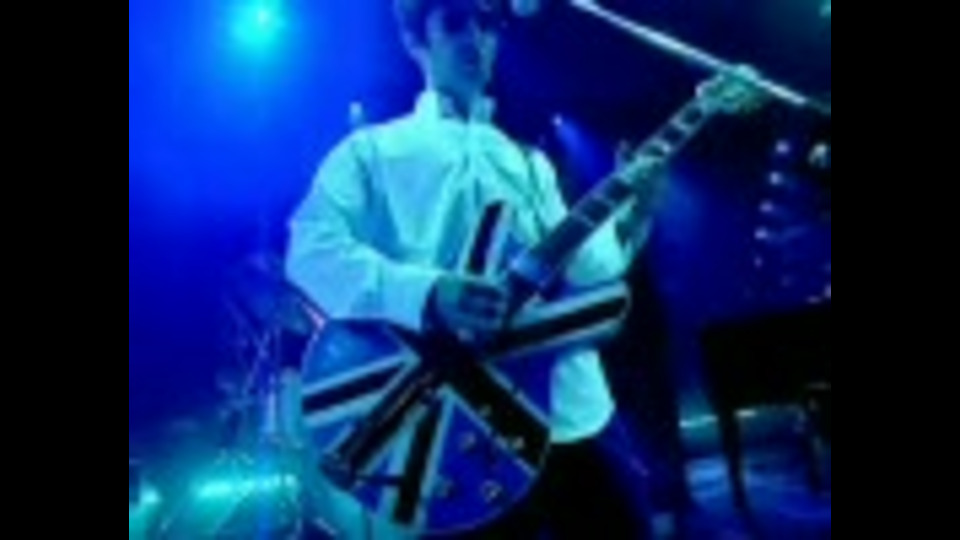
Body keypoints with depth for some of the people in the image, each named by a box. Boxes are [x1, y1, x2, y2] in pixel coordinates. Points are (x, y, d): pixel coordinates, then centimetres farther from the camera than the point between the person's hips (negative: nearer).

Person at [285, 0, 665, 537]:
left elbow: (587, 267, 12)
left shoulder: (528, 162, 22)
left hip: (570, 414, 5)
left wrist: (635, 210, -7)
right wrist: (427, 293, -27)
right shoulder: (372, 150, 5)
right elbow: (312, 249, -12)